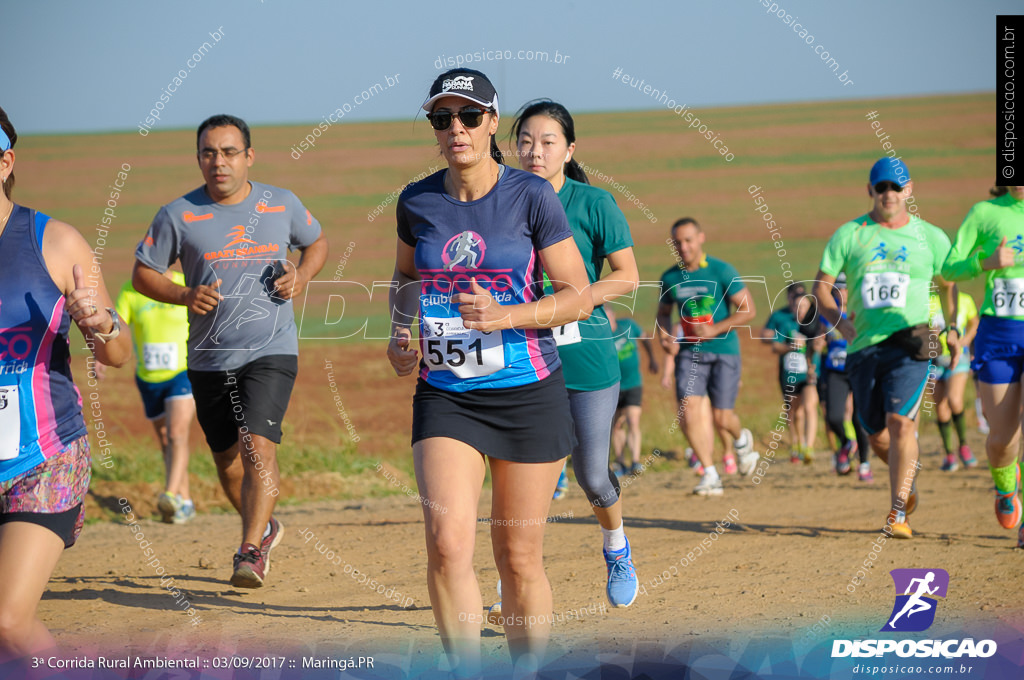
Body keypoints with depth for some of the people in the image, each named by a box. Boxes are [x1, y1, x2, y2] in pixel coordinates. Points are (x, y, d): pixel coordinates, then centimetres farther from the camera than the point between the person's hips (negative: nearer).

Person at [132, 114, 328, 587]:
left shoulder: (282, 205, 2)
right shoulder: (179, 215, -3)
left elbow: (316, 242, 19)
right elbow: (143, 274, 4)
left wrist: (302, 276, -2)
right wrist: (185, 296, -14)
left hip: (271, 351, -2)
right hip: (209, 358, 2)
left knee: (258, 445, -20)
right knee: (226, 458, 14)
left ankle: (251, 551, -18)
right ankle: (264, 528, 40)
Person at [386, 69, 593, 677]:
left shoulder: (532, 196, -7)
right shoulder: (417, 202, 3)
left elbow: (579, 296, -6)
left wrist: (506, 316, -21)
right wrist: (400, 332, 5)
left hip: (528, 392, -2)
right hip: (445, 394, 2)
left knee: (520, 557, 5)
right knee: (448, 542, -17)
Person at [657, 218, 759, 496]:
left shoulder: (722, 271, -8)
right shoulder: (670, 278, 4)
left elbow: (748, 310, -7)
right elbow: (663, 313, 20)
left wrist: (715, 329, -17)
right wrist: (664, 337, -1)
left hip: (723, 350, -3)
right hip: (689, 351, 3)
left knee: (720, 417, -1)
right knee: (689, 410, -15)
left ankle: (742, 438, 37)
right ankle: (710, 473, -7)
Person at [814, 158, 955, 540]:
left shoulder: (931, 237, 7)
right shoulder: (849, 235, 5)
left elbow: (947, 284, 21)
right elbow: (821, 285, 6)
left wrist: (952, 329, 14)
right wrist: (839, 321, -10)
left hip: (910, 344, -2)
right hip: (863, 346, 2)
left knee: (900, 422, -19)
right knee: (876, 435, 8)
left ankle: (898, 513, -14)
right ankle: (907, 473, 40)